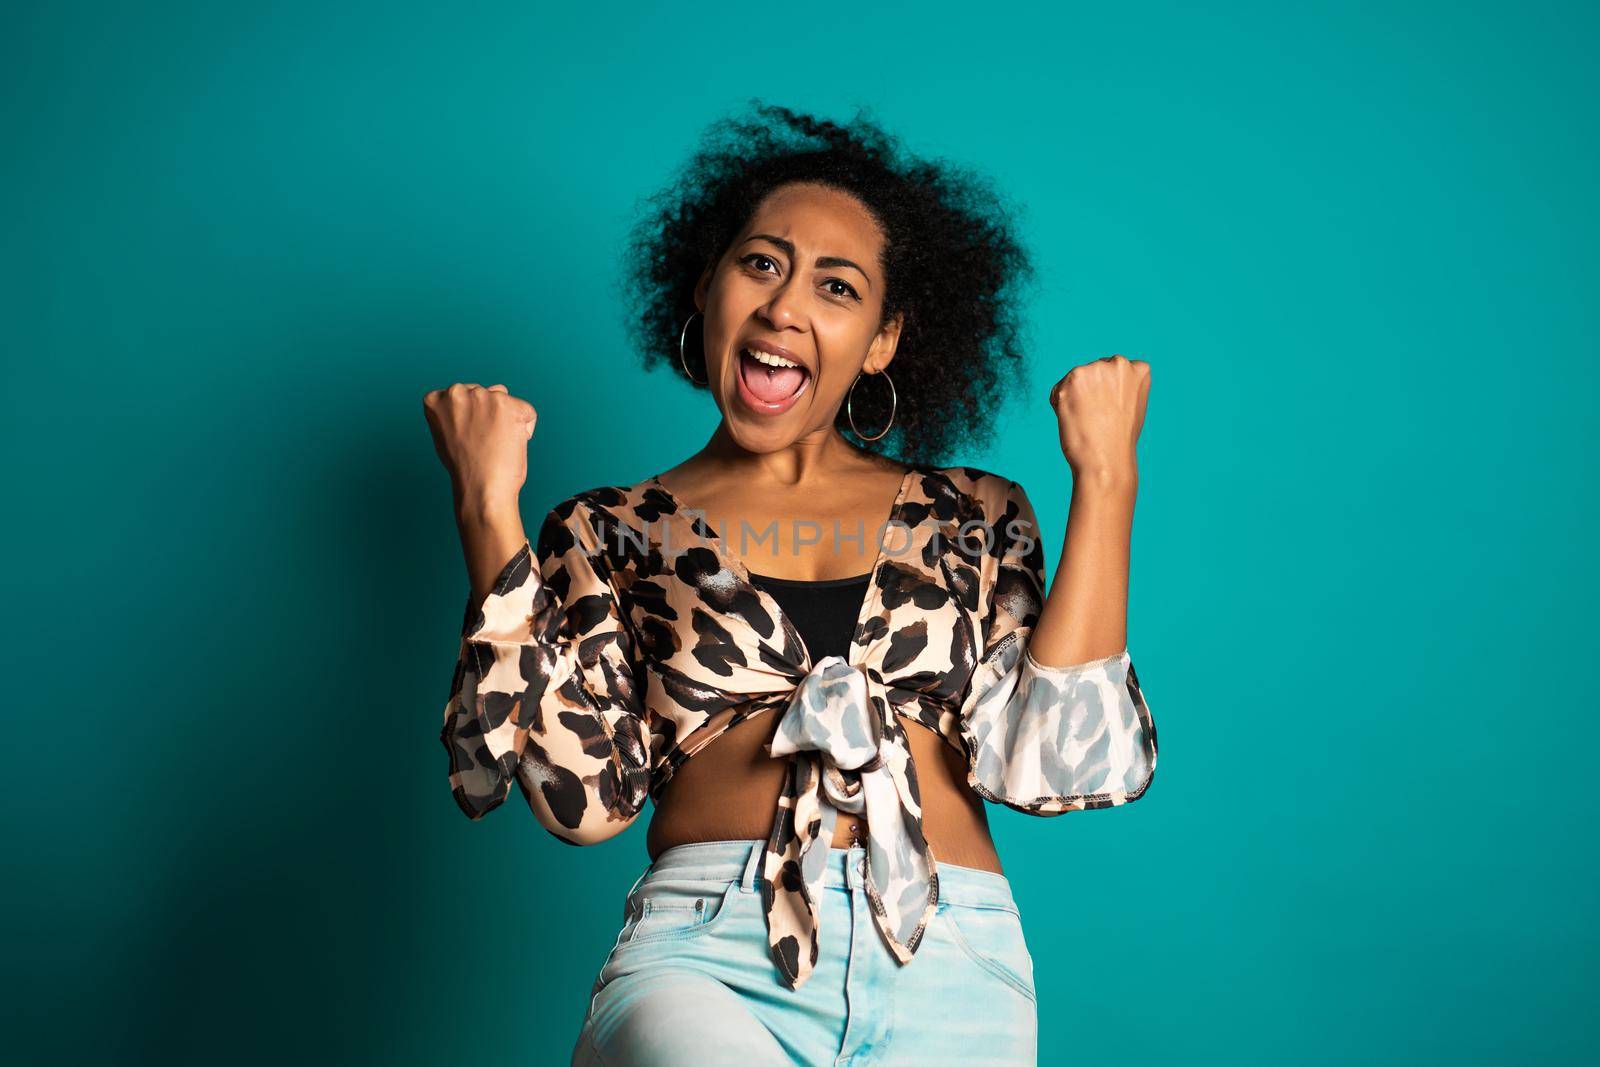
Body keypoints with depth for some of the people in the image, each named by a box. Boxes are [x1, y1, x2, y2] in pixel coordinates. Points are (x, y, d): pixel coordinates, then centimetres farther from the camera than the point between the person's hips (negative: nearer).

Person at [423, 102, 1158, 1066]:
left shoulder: (974, 516, 16)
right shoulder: (614, 532, 14)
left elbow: (1041, 764, 1)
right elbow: (585, 794, -1)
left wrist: (1106, 480, 3)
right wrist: (490, 513, 0)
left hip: (952, 973, 2)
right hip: (707, 954, -2)